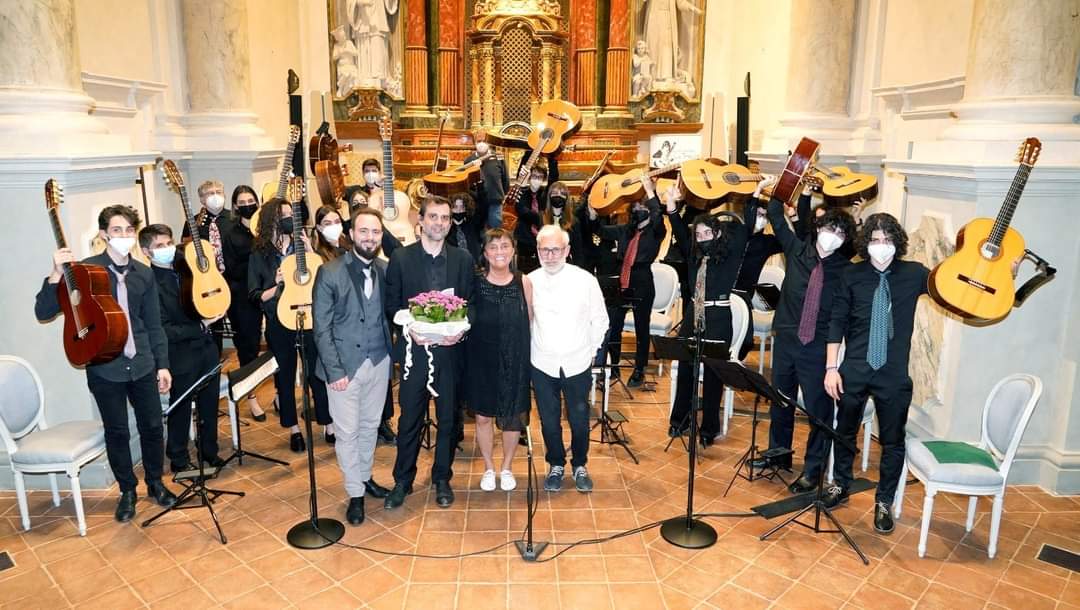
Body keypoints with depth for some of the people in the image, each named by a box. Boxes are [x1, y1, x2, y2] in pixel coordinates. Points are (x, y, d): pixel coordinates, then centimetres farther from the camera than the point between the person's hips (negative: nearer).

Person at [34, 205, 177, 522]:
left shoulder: (144, 273, 4)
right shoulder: (84, 270, -8)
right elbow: (43, 313, -11)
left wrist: (163, 364, 6)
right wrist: (57, 273, -25)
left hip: (142, 365, 3)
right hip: (104, 369, -3)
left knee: (152, 426, 10)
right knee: (117, 432, 8)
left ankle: (155, 483, 30)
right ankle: (127, 491, 27)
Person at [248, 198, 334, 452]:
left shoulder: (301, 245, 3)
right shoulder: (259, 255, -1)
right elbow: (255, 296, -1)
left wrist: (309, 251, -12)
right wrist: (277, 285, -17)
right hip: (279, 323, 0)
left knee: (318, 371, 5)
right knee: (285, 375, 10)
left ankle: (329, 425, 18)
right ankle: (293, 429, 25)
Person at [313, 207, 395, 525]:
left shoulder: (386, 270, 0)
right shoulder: (330, 272, -9)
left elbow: (390, 315, 5)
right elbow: (321, 326, -9)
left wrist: (391, 356, -5)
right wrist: (334, 370, -13)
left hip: (379, 362, 3)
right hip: (344, 364, -3)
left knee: (370, 425, 17)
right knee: (347, 431, 6)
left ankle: (365, 477, 36)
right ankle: (355, 494, 21)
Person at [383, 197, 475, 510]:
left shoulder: (463, 259, 2)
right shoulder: (400, 258, -2)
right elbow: (392, 305, 1)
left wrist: (461, 331, -12)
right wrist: (409, 330, -15)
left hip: (450, 350, 1)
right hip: (414, 349, -1)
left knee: (448, 419, 12)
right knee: (409, 419, 9)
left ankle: (442, 479, 29)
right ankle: (402, 481, 25)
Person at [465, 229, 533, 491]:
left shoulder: (523, 283, -4)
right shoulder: (475, 282, -4)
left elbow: (530, 323, 1)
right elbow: (466, 319, 4)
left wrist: (526, 357, -2)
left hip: (514, 360, 0)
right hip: (482, 359, 0)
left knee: (513, 416, 11)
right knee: (483, 416, 11)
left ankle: (506, 467, 33)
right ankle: (488, 468, 32)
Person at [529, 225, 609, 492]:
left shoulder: (585, 280, -8)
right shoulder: (529, 282, -5)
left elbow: (600, 320, 3)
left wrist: (591, 350, 5)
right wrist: (528, 351, 4)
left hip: (577, 363, -1)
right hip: (542, 364, 1)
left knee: (579, 419, 9)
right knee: (549, 420, 12)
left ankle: (579, 466, 32)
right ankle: (556, 465, 33)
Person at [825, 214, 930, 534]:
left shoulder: (914, 274, -3)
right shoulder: (852, 275, -3)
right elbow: (837, 321, -1)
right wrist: (831, 367, -4)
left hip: (894, 374, -1)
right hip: (854, 370, 1)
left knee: (892, 441, 10)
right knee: (845, 431, 17)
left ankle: (884, 502, 29)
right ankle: (841, 486, 39)